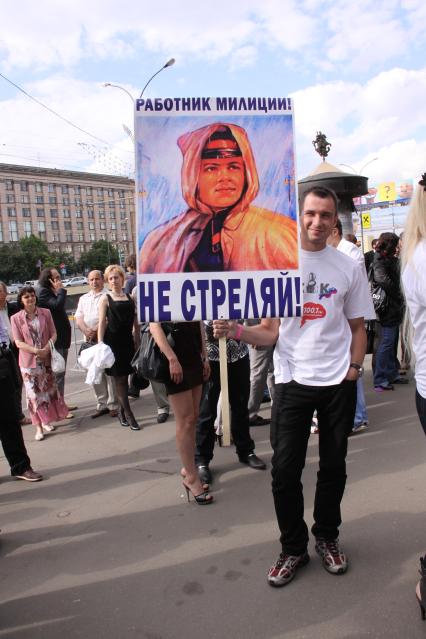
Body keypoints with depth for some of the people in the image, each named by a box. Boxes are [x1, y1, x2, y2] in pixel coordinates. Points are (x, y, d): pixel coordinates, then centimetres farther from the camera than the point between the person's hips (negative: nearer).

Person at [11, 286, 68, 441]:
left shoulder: (45, 313, 1)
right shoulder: (16, 318, -4)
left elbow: (54, 334, 1)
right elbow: (18, 342, -7)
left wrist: (46, 349, -15)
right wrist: (36, 351, -18)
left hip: (47, 359, 2)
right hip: (28, 361, -2)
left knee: (49, 390, 12)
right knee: (33, 394, -1)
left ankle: (46, 421, 29)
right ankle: (38, 427, 7)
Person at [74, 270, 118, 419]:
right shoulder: (83, 298, 20)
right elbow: (78, 318, 11)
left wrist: (96, 331, -16)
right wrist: (86, 330, -8)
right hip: (89, 340, 6)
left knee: (110, 372, -5)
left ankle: (113, 405, 2)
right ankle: (101, 404, 15)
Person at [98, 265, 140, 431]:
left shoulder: (130, 298, 11)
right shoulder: (105, 299, 0)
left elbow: (135, 320, 15)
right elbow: (102, 322, -4)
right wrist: (100, 343, -11)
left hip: (127, 340, 4)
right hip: (112, 341, -4)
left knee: (124, 377, 8)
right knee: (119, 378, -2)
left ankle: (121, 411, 22)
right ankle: (129, 415, 1)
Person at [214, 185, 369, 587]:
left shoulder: (348, 268, 4)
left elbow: (357, 327, 11)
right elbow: (270, 332, -4)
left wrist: (354, 367, -3)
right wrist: (236, 331, -21)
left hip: (339, 383, 2)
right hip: (292, 381, -1)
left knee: (333, 466, 13)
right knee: (285, 469, 1)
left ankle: (326, 538, 36)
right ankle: (293, 548, 23)